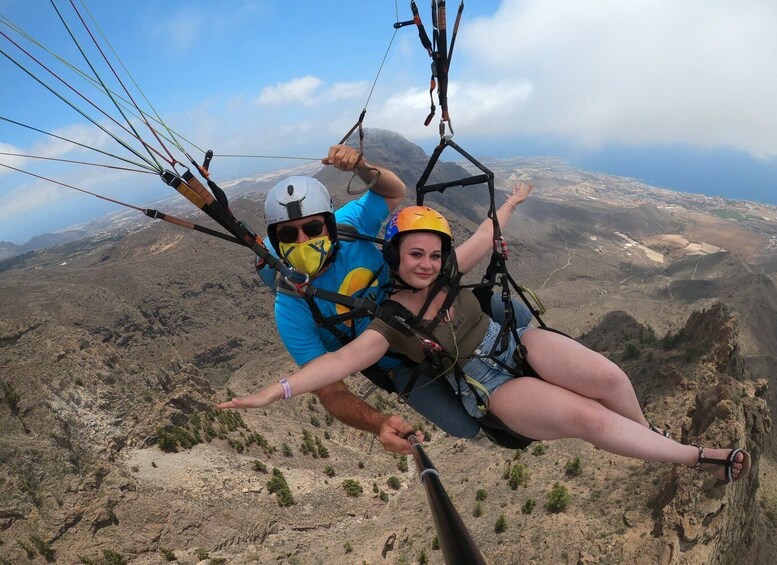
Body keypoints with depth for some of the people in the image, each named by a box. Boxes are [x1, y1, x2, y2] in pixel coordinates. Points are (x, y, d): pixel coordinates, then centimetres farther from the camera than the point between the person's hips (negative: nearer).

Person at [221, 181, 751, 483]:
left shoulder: (446, 272, 2)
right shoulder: (389, 324, -10)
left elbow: (483, 239, 17)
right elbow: (342, 359, -21)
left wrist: (511, 203, 32)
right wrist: (279, 390, -33)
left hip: (518, 343, 4)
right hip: (492, 390, -4)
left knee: (608, 377, -23)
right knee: (588, 417, -25)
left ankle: (649, 434, 9)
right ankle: (699, 457, -6)